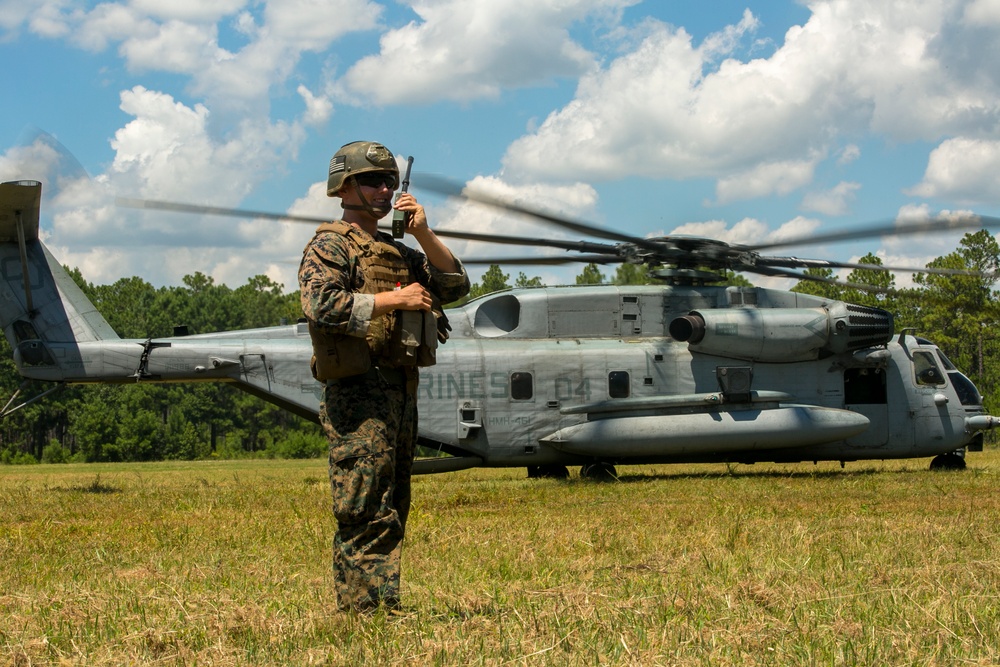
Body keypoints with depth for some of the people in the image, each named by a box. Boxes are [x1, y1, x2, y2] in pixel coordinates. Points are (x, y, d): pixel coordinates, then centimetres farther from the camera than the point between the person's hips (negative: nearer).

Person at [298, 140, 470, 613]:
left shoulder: (398, 251, 23)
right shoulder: (330, 246, -3)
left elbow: (455, 285, 18)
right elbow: (321, 304, -20)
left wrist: (424, 235, 6)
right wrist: (394, 299, -17)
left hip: (400, 390, 9)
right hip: (359, 391, -9)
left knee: (392, 510, 11)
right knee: (367, 512, -12)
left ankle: (379, 607, 15)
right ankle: (368, 609, -12)